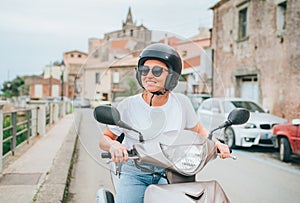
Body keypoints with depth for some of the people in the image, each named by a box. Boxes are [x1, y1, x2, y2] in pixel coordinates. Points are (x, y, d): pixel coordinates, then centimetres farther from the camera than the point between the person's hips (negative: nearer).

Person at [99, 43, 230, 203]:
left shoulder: (181, 102, -1)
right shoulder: (128, 106, -7)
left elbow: (197, 130, 15)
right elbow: (104, 138, 1)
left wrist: (215, 143, -3)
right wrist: (113, 145, -22)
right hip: (135, 174, -1)